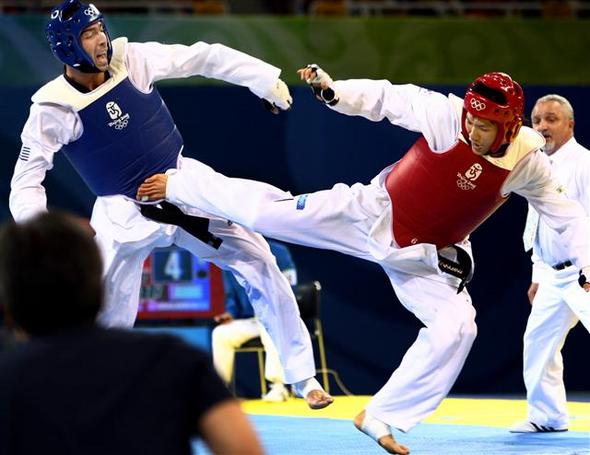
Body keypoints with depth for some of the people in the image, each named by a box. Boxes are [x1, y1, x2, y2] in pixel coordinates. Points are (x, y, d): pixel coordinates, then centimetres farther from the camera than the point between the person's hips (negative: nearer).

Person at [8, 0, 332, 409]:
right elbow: (26, 180, -13)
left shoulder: (132, 59, -12)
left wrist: (267, 80, -9)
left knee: (259, 263, 0)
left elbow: (206, 58, -6)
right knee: (106, 318, -5)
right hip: (125, 214, -3)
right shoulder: (53, 108, -17)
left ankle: (303, 376, 11)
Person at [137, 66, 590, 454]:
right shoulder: (447, 115, -22)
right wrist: (333, 90, -27)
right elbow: (387, 97, -13)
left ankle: (380, 418, 0)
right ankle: (178, 185, 20)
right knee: (268, 211, -5)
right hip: (374, 214, -2)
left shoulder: (528, 164, -16)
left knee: (456, 328, -13)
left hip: (424, 258, 2)